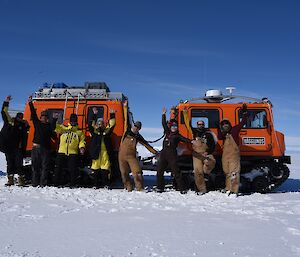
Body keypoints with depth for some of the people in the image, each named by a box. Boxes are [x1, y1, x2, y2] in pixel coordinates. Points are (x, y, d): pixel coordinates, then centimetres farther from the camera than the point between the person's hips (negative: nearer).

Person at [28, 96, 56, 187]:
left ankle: (43, 183, 0)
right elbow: (33, 114, 5)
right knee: (35, 166, 4)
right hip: (36, 147, 1)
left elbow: (54, 136, 5)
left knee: (45, 166, -2)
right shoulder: (37, 123, 13)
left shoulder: (50, 125, 10)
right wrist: (30, 103, -1)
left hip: (46, 148, -1)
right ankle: (34, 183, 10)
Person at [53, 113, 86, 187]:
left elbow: (82, 141, 8)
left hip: (73, 153, -1)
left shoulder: (79, 132, 13)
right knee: (58, 168, 3)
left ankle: (72, 183, 6)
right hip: (62, 152, 1)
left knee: (72, 169, -3)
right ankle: (57, 183, 13)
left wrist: (82, 147, -10)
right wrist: (54, 120, -9)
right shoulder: (63, 128, 15)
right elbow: (55, 127, 5)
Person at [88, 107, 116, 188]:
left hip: (105, 152, 0)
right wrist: (94, 115, -7)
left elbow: (112, 125, 9)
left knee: (105, 168, 0)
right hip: (96, 152, 0)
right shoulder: (94, 131, 10)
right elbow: (91, 125, -1)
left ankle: (105, 183, 5)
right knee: (96, 168, 2)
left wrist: (112, 115, 1)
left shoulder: (107, 130, 14)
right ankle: (97, 184, 10)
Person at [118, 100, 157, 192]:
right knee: (124, 173, 6)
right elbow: (126, 118, 5)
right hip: (122, 155, 2)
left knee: (137, 172, -12)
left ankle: (140, 188, -1)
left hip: (131, 156, -1)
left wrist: (155, 152, 7)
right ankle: (128, 188, 20)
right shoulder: (127, 130, 5)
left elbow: (146, 145, 10)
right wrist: (125, 107, 6)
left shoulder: (138, 137, 4)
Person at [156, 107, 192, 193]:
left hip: (172, 155, -5)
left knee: (176, 172, -7)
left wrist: (191, 141, -32)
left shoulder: (178, 136, 3)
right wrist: (163, 114, 22)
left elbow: (185, 139, -13)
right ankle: (160, 188, 17)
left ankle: (182, 189, -3)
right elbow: (164, 123, 22)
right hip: (163, 154, 6)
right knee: (159, 172, 7)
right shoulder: (167, 132, 16)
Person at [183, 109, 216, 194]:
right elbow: (188, 124, 6)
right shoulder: (194, 131, 9)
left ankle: (206, 171, -4)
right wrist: (185, 113, 4)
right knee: (198, 172, -3)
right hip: (197, 154, 1)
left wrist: (208, 152, -8)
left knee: (211, 162, -34)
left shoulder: (208, 133, 6)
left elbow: (213, 144, 5)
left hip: (206, 153, -1)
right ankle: (202, 189, 5)